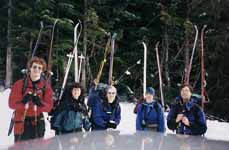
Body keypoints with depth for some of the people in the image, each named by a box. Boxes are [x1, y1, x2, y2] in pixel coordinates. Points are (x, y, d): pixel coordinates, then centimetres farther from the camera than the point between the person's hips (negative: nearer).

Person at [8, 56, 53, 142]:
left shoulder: (46, 86, 3)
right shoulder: (19, 84, 0)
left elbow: (49, 107, -2)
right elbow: (11, 104, -4)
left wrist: (40, 103, -22)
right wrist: (23, 101, -23)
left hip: (38, 124, 2)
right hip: (21, 123, -1)